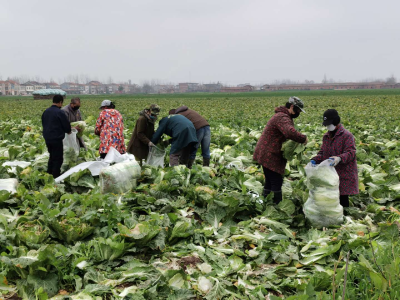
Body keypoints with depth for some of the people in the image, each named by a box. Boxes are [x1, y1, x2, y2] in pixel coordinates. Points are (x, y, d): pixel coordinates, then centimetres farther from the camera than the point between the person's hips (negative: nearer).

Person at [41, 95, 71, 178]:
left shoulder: (46, 112, 6)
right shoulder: (60, 112, -17)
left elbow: (43, 123, 17)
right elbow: (66, 125, -10)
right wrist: (68, 131, 11)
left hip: (47, 138, 8)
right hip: (56, 139, -8)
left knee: (52, 156, 22)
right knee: (58, 158, 2)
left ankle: (49, 172, 27)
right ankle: (56, 176, 4)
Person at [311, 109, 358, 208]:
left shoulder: (346, 135, -9)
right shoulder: (326, 136, 15)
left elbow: (350, 152, -18)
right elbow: (322, 152, 16)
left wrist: (339, 158, -36)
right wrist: (315, 160, -4)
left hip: (343, 174, -7)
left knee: (343, 198, -4)